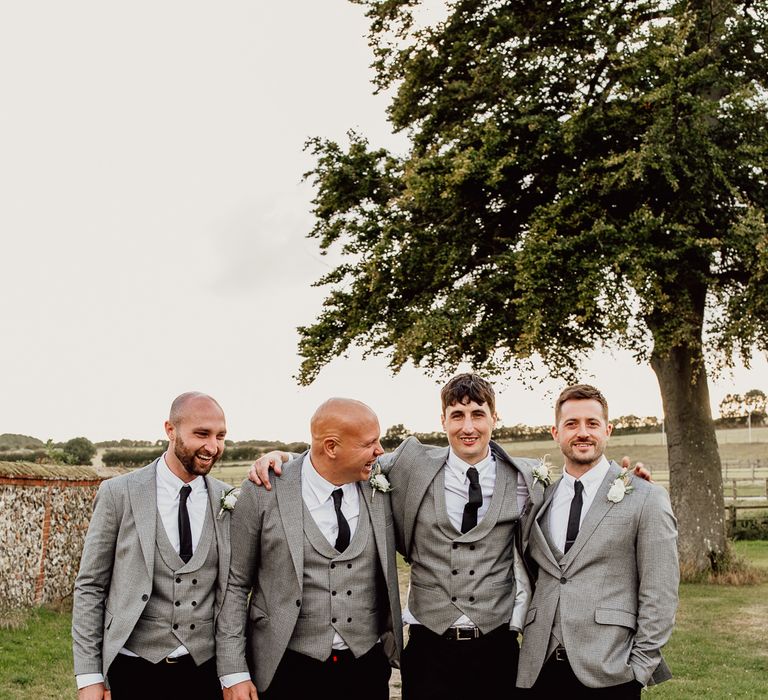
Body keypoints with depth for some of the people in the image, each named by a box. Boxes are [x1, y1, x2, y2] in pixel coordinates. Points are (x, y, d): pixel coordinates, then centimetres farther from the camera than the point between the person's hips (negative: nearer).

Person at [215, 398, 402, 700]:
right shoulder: (261, 493, -10)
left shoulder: (381, 490, 0)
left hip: (367, 665, 3)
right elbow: (234, 585, -5)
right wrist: (233, 672, -8)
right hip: (288, 668, -3)